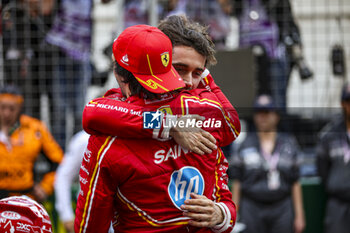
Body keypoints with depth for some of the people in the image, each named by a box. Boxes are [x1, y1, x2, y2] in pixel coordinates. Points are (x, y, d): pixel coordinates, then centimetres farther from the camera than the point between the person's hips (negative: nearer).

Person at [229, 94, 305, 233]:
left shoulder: (288, 144, 9)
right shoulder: (245, 146, 7)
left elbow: (295, 183, 8)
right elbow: (237, 182, 7)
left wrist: (299, 215, 4)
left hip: (282, 211, 1)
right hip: (252, 209, -1)